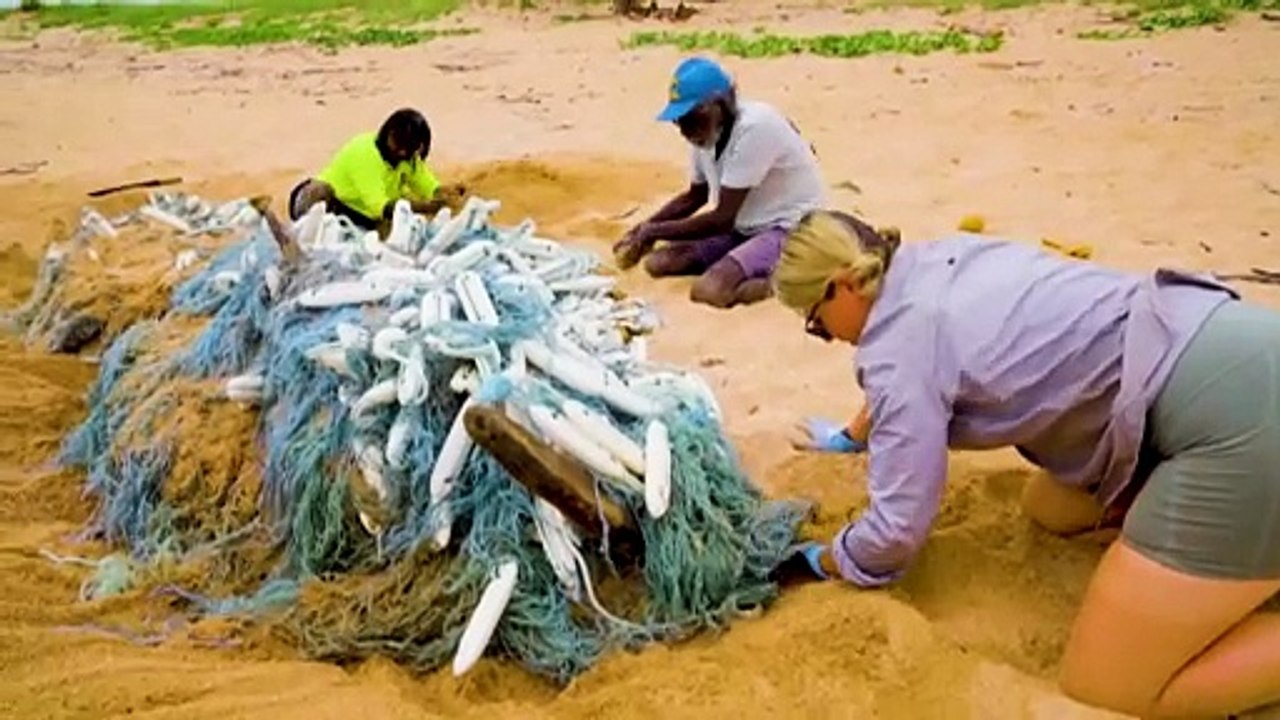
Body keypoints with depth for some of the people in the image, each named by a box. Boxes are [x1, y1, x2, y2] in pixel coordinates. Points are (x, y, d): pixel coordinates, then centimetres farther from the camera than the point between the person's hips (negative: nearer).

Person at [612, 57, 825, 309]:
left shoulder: (754, 129, -25)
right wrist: (643, 229, 5)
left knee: (709, 289, -31)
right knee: (658, 262, -6)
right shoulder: (704, 132, -1)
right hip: (745, 228, 9)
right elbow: (694, 196, 18)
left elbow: (723, 218, -24)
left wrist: (655, 231, -15)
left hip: (792, 229, -9)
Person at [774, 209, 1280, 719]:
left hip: (1235, 408, -10)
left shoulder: (899, 344, -11)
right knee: (1049, 511, 27)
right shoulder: (938, 263, 14)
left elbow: (899, 524, -7)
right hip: (1229, 350, 10)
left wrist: (826, 560, 12)